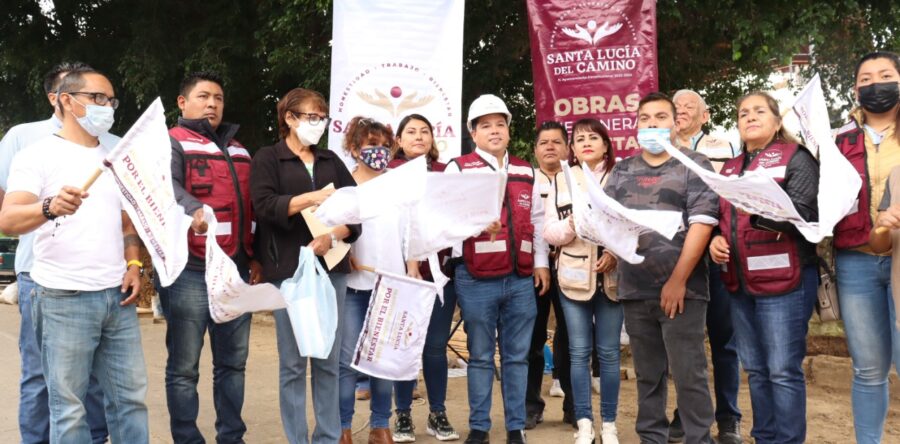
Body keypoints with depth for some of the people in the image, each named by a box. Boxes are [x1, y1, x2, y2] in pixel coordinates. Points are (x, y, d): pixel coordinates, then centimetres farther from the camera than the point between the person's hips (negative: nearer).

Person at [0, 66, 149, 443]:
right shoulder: (38, 155, -3)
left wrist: (133, 264, 6)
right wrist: (50, 207, -35)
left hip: (117, 295, 5)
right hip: (64, 298, -5)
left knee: (130, 396, 8)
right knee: (69, 406, 1)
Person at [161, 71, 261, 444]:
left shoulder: (238, 150, 21)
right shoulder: (171, 142, 1)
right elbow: (167, 186, -20)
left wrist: (256, 257, 14)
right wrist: (195, 211, -40)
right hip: (190, 272, -6)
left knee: (233, 363, 12)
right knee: (184, 368, 1)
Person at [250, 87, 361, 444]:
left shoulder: (331, 161, 18)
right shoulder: (267, 158, 6)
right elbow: (264, 206, -9)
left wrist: (333, 235, -9)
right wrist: (313, 197, -20)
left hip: (332, 268, 4)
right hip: (289, 270, -4)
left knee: (329, 361, 7)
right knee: (293, 363, 0)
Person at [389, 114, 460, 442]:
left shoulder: (446, 173, 13)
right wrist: (409, 261, -17)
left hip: (441, 268, 2)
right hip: (402, 270, -2)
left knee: (436, 344, 5)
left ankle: (438, 415, 16)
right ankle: (403, 415, 15)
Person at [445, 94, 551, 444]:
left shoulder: (526, 171, 16)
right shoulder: (458, 168, 2)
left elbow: (538, 220, 17)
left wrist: (541, 262, 10)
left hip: (521, 278, 4)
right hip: (476, 279, -3)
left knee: (517, 355, 9)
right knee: (480, 355, 6)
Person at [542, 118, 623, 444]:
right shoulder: (560, 181, 7)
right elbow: (548, 231, 2)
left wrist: (617, 252, -15)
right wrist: (571, 225, -17)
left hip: (612, 276, 0)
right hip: (574, 276, 1)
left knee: (609, 352, 6)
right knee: (579, 351, 4)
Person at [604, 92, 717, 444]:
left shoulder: (694, 164, 1)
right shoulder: (622, 170, 15)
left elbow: (702, 222, -8)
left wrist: (678, 280, -14)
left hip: (681, 288, -4)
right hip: (634, 290, 4)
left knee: (689, 375, -2)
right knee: (647, 375, 13)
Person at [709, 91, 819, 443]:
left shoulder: (796, 158, -1)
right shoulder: (730, 168, 17)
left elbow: (805, 214, -14)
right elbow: (719, 217, 23)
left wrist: (760, 210, -29)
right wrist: (716, 239, 2)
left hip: (783, 280, -6)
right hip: (739, 282, 6)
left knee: (783, 371, -2)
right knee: (756, 370, 13)